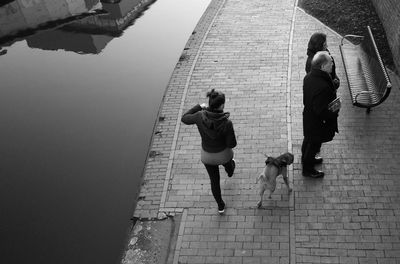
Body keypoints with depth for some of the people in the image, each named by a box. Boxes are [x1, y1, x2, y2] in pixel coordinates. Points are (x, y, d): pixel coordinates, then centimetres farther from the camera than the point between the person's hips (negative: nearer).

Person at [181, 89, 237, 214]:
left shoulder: (200, 116, -28)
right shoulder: (227, 123, -35)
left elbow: (184, 118, -7)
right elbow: (232, 144, -22)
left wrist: (198, 106, 2)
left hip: (207, 155, 1)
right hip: (223, 154, -1)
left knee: (214, 180, 26)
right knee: (227, 162, 39)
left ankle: (221, 206, 46)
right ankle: (230, 171, 78)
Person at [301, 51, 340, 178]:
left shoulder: (309, 77, -10)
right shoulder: (322, 87, -39)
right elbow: (321, 111, -33)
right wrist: (335, 111, -16)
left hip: (308, 117, 9)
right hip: (318, 123, -8)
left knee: (308, 139, 31)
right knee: (314, 144, 15)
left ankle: (306, 159, 57)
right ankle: (307, 169, 38)